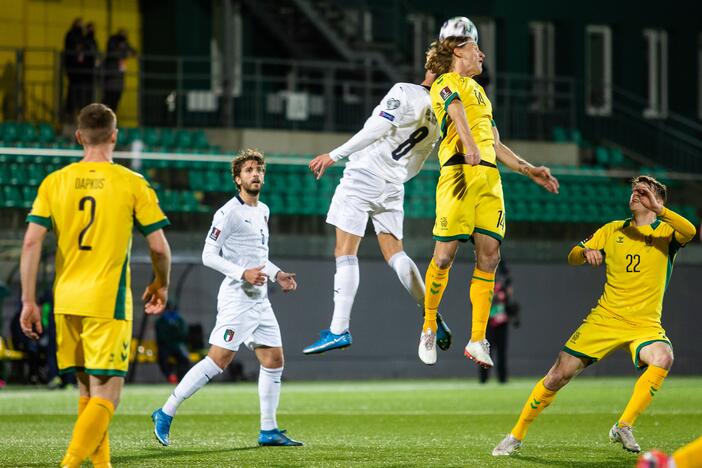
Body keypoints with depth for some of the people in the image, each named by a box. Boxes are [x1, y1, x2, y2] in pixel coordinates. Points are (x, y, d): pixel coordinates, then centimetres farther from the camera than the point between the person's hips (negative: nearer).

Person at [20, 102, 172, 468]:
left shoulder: (55, 182, 3)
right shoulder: (133, 184, -4)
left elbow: (31, 243, -4)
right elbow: (159, 246, -2)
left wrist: (29, 301, 1)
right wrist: (161, 285, 17)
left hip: (67, 301, 4)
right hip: (108, 302, -4)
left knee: (87, 391, 18)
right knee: (105, 396, -4)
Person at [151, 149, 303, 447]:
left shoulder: (263, 211, 17)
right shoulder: (229, 213, -10)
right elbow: (208, 255, -12)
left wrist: (276, 274, 15)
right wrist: (243, 273, -22)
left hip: (259, 298, 9)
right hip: (237, 297, -9)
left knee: (274, 360, 5)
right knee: (219, 360, -14)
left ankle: (268, 430, 12)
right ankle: (166, 414, -8)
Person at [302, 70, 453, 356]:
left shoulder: (405, 93, -10)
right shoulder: (440, 116, 10)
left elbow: (377, 129, -19)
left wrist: (334, 155, -17)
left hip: (365, 174, -7)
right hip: (393, 186, 7)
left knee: (345, 253, -5)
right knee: (395, 255, 15)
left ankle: (339, 330, -10)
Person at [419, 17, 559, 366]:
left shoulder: (478, 90, 30)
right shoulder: (447, 82, 4)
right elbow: (457, 112, -18)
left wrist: (529, 170, 29)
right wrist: (470, 145, -37)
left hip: (489, 176, 7)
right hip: (460, 171, -7)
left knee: (489, 256, -3)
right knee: (446, 253, -9)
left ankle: (477, 340, -3)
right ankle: (429, 329, 5)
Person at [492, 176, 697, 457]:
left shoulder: (666, 232, 1)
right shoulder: (612, 230, 11)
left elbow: (690, 231, -23)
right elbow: (572, 258, 8)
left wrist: (657, 208, -35)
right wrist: (586, 252, -15)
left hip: (646, 325, -2)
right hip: (604, 318, 2)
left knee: (663, 358, -35)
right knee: (558, 375, -2)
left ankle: (623, 428, -23)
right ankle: (516, 436, 16)